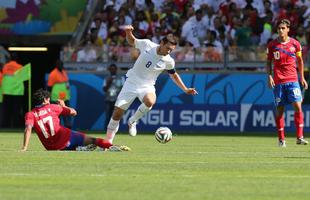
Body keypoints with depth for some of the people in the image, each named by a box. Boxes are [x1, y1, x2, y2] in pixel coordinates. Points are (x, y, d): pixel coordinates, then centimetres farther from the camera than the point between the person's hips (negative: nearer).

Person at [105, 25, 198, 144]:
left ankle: (133, 121, -8)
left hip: (147, 86, 0)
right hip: (132, 82, 0)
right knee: (117, 112, -4)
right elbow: (132, 41, 7)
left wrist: (185, 89, 9)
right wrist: (128, 32, -13)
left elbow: (173, 75, 12)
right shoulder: (147, 45, -11)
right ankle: (108, 141, 12)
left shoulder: (168, 61, -8)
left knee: (150, 102, -35)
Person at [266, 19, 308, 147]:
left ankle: (300, 137, -9)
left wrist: (302, 77, 12)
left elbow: (300, 60, 14)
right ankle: (281, 139, 8)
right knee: (279, 109, 1)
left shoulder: (295, 44, 4)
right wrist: (269, 76, -5)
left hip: (292, 80, 0)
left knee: (297, 106, -11)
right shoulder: (272, 45, 2)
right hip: (278, 81, 0)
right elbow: (269, 62, 9)